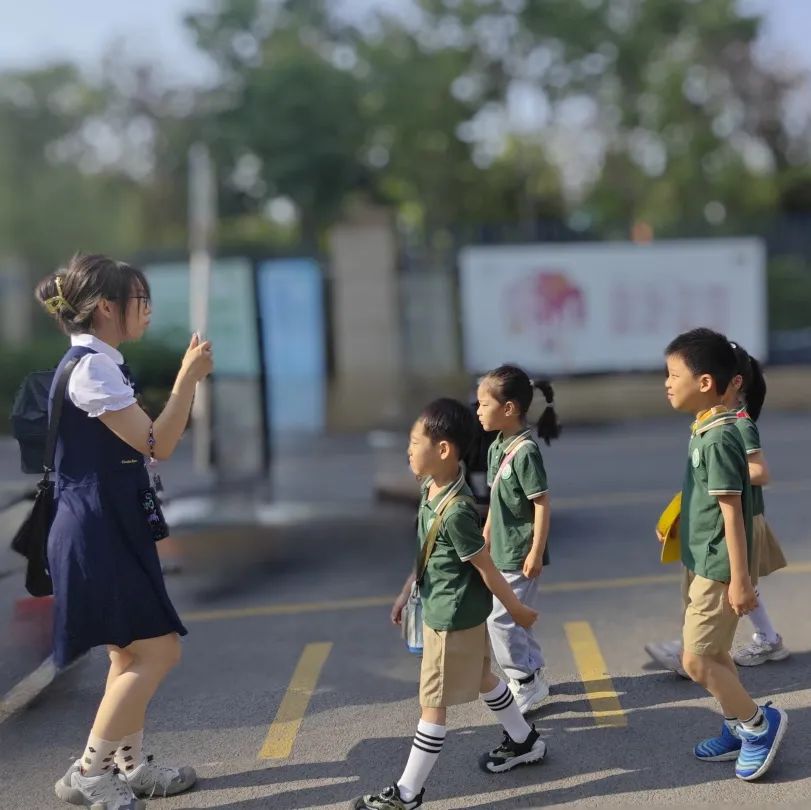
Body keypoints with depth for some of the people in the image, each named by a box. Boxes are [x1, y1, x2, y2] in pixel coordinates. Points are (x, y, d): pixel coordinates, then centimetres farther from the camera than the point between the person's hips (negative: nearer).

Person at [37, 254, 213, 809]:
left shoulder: (103, 364, 14)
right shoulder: (90, 367, -18)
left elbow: (156, 438, 18)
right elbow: (158, 445, -18)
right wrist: (189, 377, -13)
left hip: (115, 528, 10)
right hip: (97, 531, -10)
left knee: (132, 653, 16)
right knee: (158, 648, -7)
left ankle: (129, 765, 27)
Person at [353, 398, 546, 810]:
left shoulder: (456, 511, -31)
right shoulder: (431, 488, -1)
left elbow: (487, 569, -20)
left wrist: (516, 610, -9)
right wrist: (408, 591, 15)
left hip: (452, 616, -10)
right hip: (444, 609, 10)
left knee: (433, 702, 2)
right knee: (481, 676, 25)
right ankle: (524, 741, 45)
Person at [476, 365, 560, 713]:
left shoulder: (525, 451, -20)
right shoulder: (497, 447, 5)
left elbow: (542, 504, -19)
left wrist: (536, 553, -19)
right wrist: (484, 538, 18)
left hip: (520, 554, -9)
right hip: (503, 551, 9)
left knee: (500, 618, -3)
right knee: (518, 617, 17)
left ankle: (526, 685, 9)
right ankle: (532, 677, 31)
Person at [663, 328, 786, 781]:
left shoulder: (718, 439, -22)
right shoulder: (706, 431, 7)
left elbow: (731, 510, -22)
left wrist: (740, 579, -20)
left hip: (717, 569, -10)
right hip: (701, 564, 10)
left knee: (697, 662, -4)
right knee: (715, 655, 17)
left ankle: (760, 723, 13)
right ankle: (739, 729, 30)